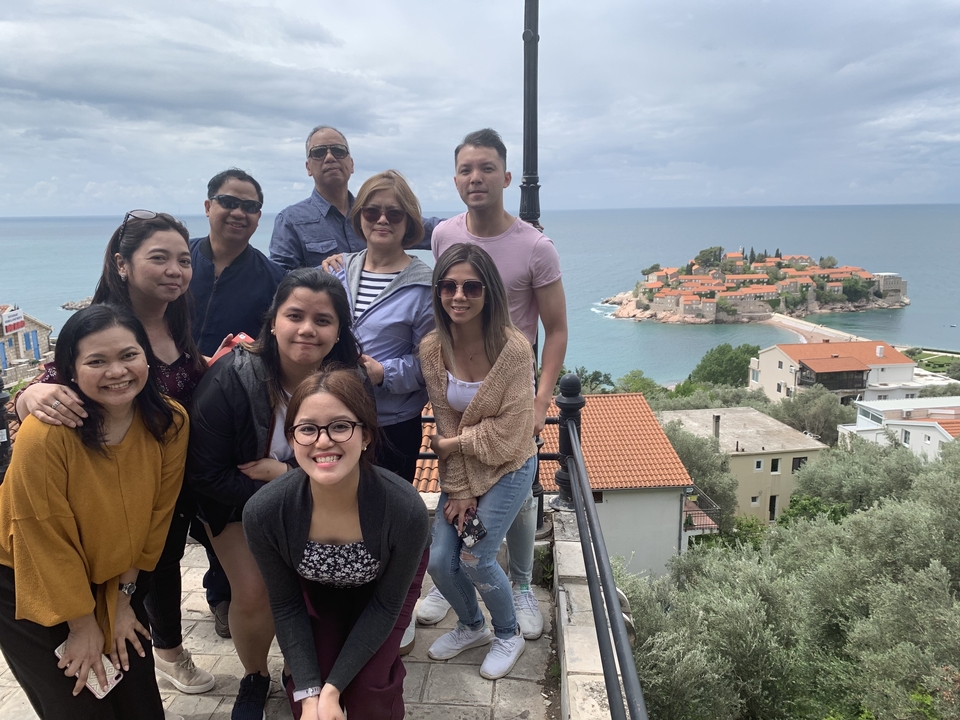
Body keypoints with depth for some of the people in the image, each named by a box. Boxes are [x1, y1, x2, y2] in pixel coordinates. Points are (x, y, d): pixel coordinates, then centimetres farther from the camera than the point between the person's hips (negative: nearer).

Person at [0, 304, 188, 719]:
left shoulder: (171, 422, -16)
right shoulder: (45, 434, -29)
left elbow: (155, 514, -5)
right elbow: (47, 539, -20)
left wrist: (124, 595, 1)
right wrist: (81, 624, -10)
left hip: (112, 579, 4)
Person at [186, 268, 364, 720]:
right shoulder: (230, 380, -28)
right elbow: (205, 474, -20)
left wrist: (286, 472, -25)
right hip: (237, 502, -1)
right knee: (253, 594, -10)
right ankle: (254, 678, 24)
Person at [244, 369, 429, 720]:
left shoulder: (406, 510, -39)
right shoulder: (263, 512, -34)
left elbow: (386, 603, -20)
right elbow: (286, 605, -15)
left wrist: (334, 686, -19)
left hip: (385, 585, -1)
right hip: (316, 588, 2)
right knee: (307, 692, -9)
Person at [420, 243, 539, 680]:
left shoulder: (513, 349, -25)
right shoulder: (431, 349, -12)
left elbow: (509, 430, -21)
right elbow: (446, 422, -7)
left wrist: (451, 444, -12)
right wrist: (459, 489, -7)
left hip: (509, 467, -4)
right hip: (460, 468, 4)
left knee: (475, 559, -7)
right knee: (439, 560, 1)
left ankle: (508, 635, 25)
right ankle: (471, 626, 34)